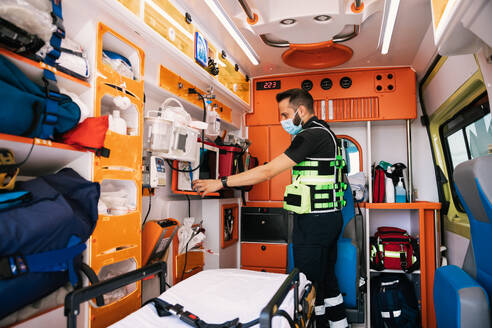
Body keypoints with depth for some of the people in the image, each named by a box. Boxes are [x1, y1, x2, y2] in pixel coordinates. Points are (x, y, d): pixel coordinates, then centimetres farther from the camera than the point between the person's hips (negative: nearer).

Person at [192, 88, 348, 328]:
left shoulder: (312, 135, -17)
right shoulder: (324, 132, 14)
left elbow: (267, 171, -22)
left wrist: (221, 183, -19)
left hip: (314, 221, -10)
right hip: (329, 218, 10)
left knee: (310, 284, 1)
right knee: (326, 278, 20)